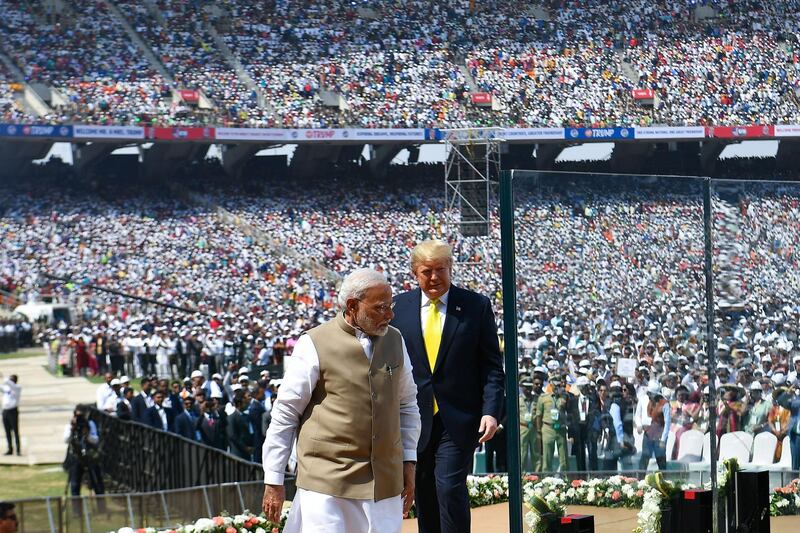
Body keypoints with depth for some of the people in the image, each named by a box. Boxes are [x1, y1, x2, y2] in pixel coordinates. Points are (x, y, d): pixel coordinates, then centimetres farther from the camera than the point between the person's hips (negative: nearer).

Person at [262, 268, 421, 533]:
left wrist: (408, 462, 15)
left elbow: (407, 405, 21)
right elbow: (284, 414, -2)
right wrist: (273, 481, -2)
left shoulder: (395, 341, 11)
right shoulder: (314, 345, -6)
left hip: (385, 481, 5)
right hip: (326, 483, -5)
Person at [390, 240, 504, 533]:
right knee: (424, 495, 9)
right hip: (414, 418, 3)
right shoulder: (399, 306, 5)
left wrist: (491, 411, -11)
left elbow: (492, 366, 0)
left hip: (459, 419, -3)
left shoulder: (476, 306, 0)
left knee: (450, 486, -14)